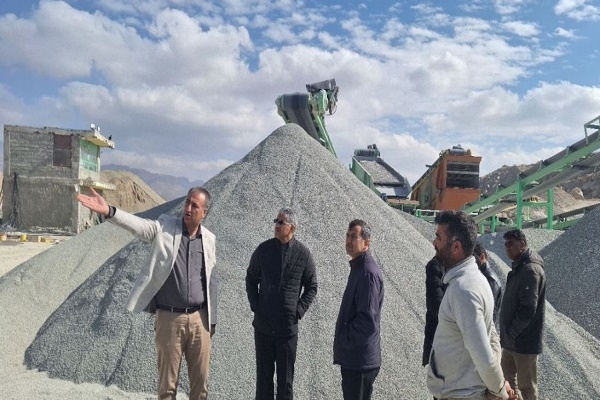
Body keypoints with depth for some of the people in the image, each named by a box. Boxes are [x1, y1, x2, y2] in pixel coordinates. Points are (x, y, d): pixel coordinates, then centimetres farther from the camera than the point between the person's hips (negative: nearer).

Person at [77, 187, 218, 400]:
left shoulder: (209, 238, 5)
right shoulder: (165, 227, -3)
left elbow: (211, 281, 10)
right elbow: (138, 225, -22)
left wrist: (212, 319, 11)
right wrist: (109, 211, -41)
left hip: (199, 319, 2)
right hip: (169, 318, -2)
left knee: (201, 382, 10)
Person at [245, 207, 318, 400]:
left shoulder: (303, 253, -5)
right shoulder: (263, 249, -1)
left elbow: (311, 287, 5)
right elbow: (251, 279, 11)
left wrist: (299, 310, -4)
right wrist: (255, 305, 3)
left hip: (288, 326, -1)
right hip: (263, 324, 1)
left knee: (286, 376, 9)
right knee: (263, 373, 11)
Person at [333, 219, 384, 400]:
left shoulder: (368, 272, -21)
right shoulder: (358, 267, 11)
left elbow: (367, 319, -25)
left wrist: (343, 340, -14)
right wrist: (342, 341, 14)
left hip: (360, 359, -10)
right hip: (352, 355, 10)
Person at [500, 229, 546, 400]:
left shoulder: (530, 269, -18)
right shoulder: (519, 267, 13)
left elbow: (528, 308, -23)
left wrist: (511, 333, -15)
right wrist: (507, 333, 13)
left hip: (524, 341, -9)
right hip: (512, 340, 10)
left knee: (526, 386, 2)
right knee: (507, 378, 19)